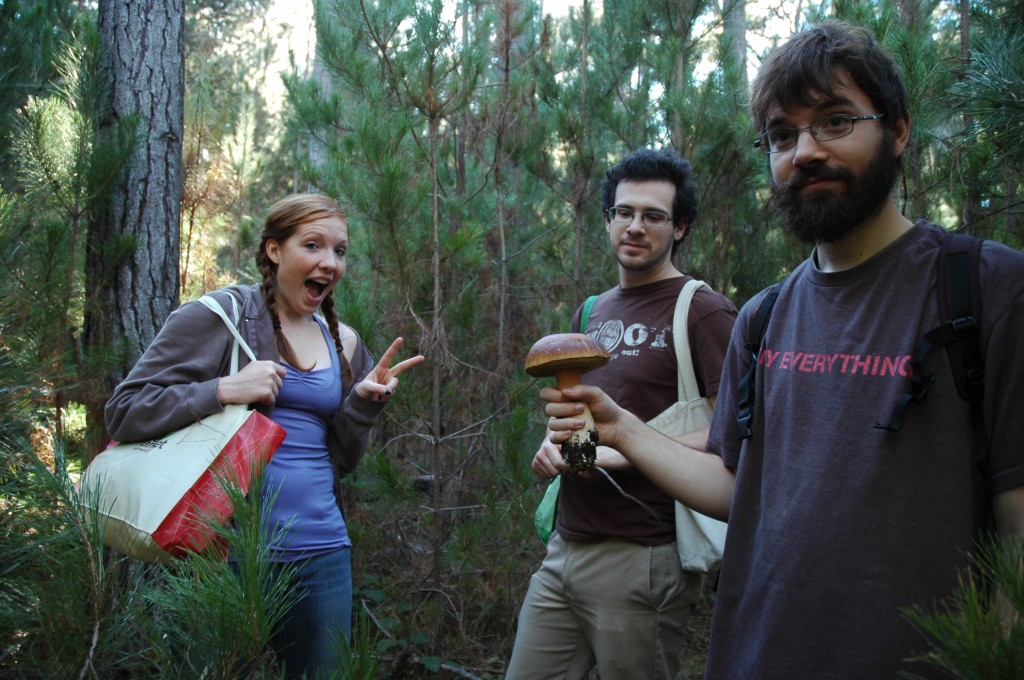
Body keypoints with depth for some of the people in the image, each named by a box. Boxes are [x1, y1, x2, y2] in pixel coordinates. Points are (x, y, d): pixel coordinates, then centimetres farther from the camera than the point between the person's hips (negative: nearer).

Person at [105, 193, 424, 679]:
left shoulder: (343, 344, 12)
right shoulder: (219, 315, -5)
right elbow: (123, 411, -8)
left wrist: (363, 400, -2)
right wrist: (224, 390, -20)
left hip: (322, 550, 5)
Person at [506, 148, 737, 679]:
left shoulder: (703, 311, -8)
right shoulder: (592, 312, 15)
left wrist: (624, 452, -18)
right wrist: (554, 445, 4)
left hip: (642, 560, -7)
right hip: (564, 550, 7)